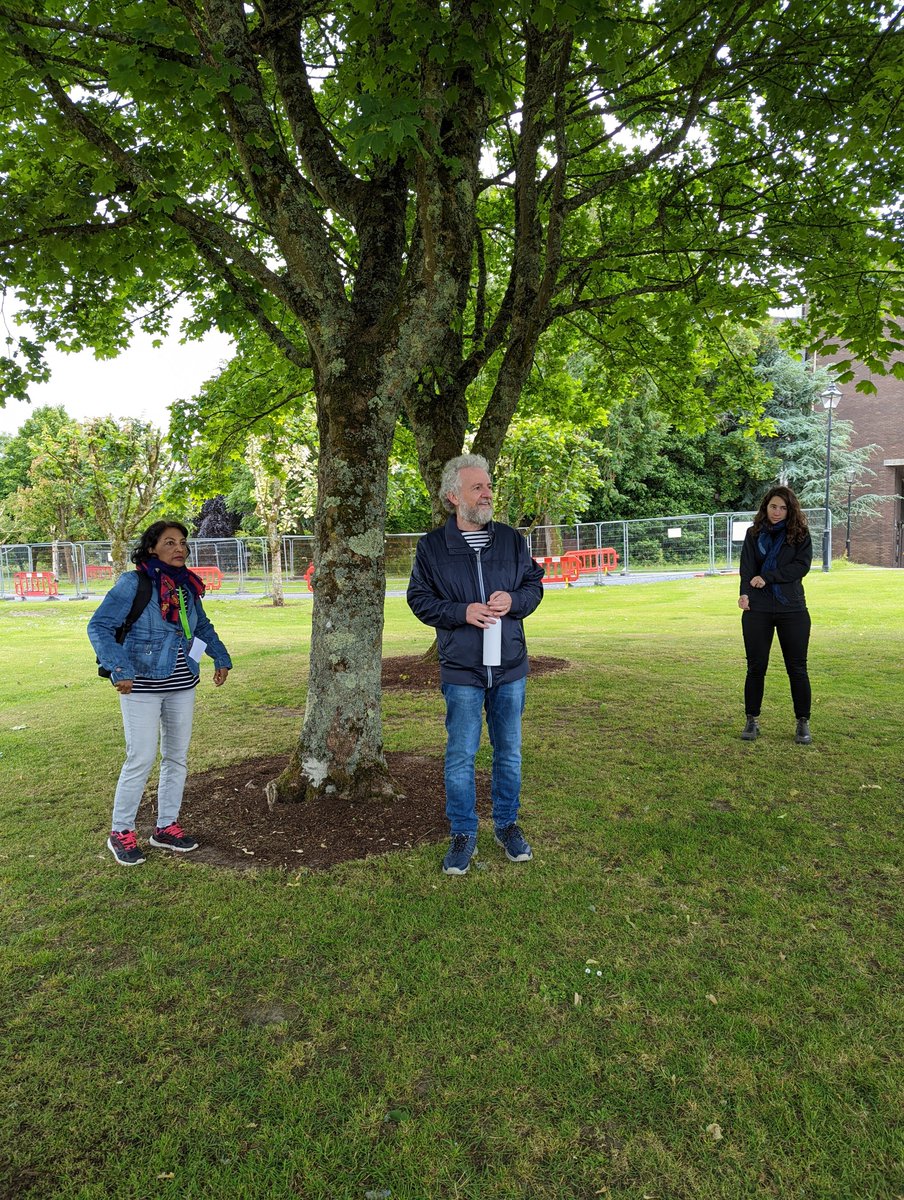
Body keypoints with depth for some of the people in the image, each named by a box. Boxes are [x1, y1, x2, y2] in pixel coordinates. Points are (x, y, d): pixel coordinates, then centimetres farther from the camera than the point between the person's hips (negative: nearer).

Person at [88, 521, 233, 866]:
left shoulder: (187, 585, 6)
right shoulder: (133, 584, -13)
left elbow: (203, 627, 22)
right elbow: (99, 626, -17)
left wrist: (221, 658, 13)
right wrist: (119, 669, -27)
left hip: (182, 685, 7)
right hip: (142, 687, -6)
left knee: (177, 756, 12)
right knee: (141, 759, -4)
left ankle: (166, 826, 26)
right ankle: (120, 832, 14)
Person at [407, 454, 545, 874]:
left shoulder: (511, 539, 5)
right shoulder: (432, 545, -2)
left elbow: (534, 585, 11)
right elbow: (419, 599, -1)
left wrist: (514, 600, -11)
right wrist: (462, 612, -16)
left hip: (510, 666, 3)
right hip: (461, 669, -2)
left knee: (509, 752, 13)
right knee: (460, 755, 3)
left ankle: (507, 824, 31)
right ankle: (463, 834, 20)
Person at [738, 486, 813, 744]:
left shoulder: (800, 534, 5)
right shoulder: (754, 533, 8)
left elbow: (802, 565, -8)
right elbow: (747, 567, -4)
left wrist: (767, 577, -15)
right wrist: (745, 593, -21)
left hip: (792, 609, -1)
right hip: (757, 609, 1)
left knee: (797, 667, 4)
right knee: (756, 666, 5)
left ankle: (803, 723, 16)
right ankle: (752, 720, 17)